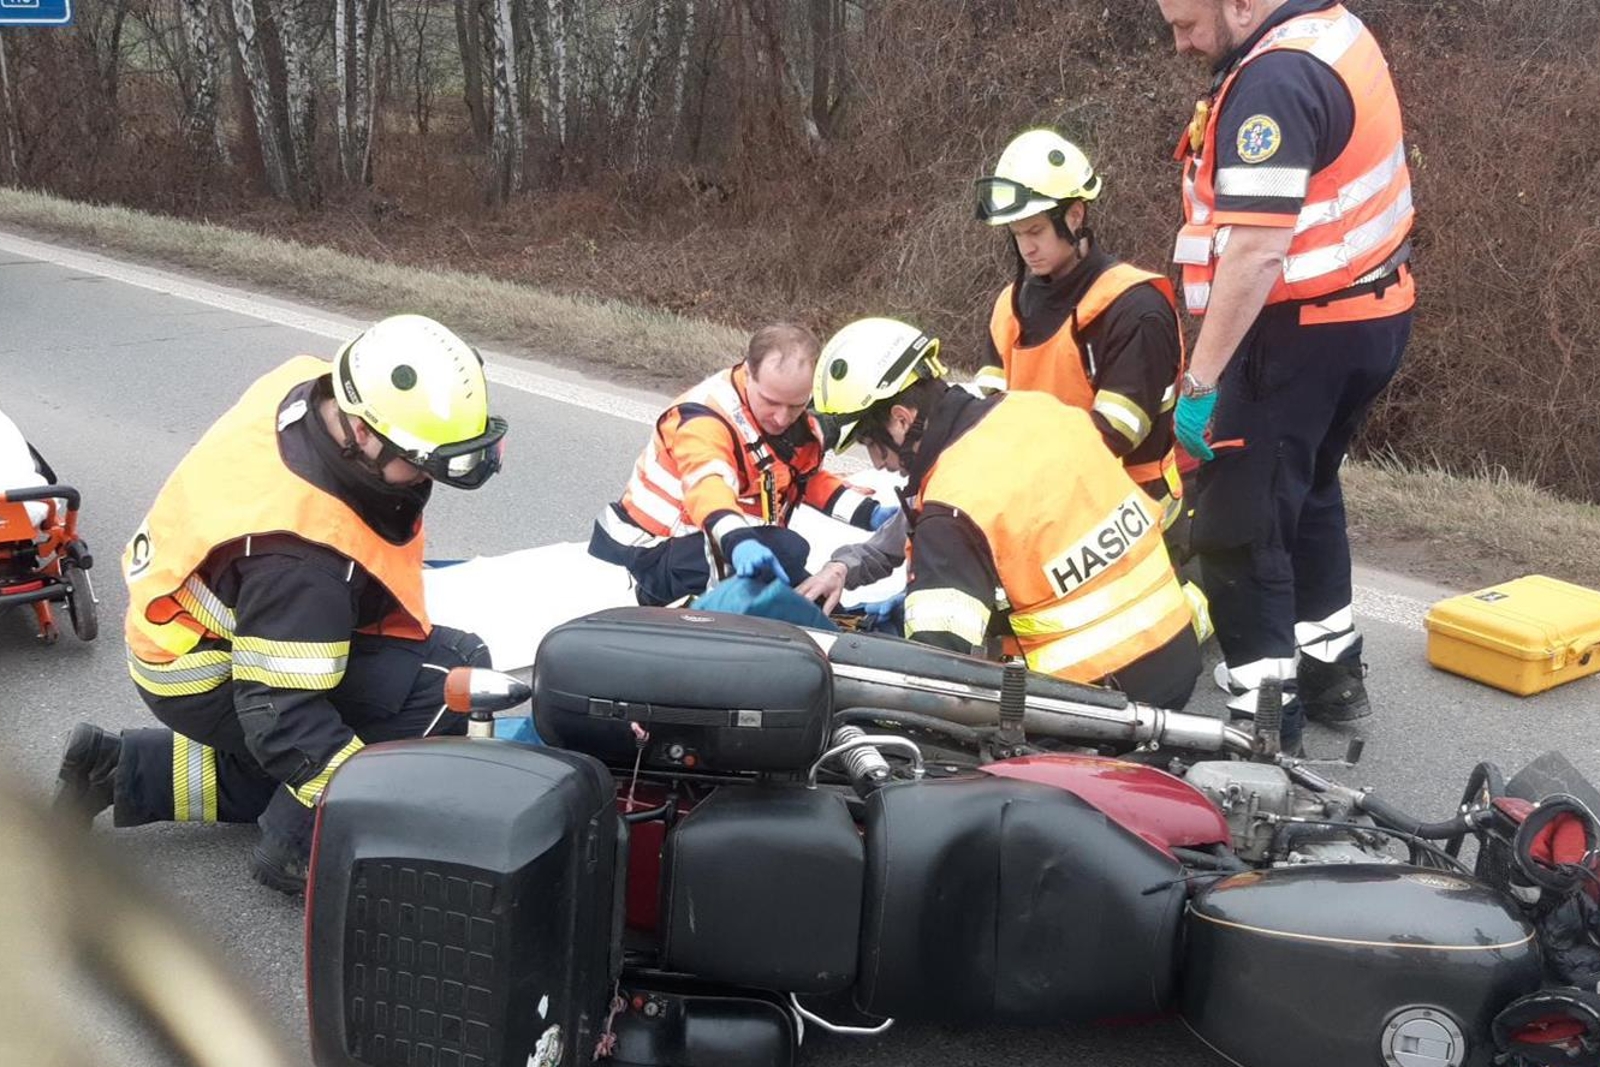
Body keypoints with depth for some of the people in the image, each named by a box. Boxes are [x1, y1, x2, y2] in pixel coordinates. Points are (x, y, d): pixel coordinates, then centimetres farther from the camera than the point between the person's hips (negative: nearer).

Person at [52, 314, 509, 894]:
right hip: (204, 681, -9)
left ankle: (123, 772, 23)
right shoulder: (298, 556, -37)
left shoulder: (312, 384, -14)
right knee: (453, 670, -23)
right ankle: (299, 846, -10)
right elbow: (281, 713, -33)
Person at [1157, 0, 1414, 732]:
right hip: (1371, 312, 10)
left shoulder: (1274, 80, -22)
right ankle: (1331, 671, 33)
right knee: (1306, 492, 23)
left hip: (1309, 330, -10)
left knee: (1239, 526, -3)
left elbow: (1256, 253, -29)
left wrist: (1200, 381, -27)